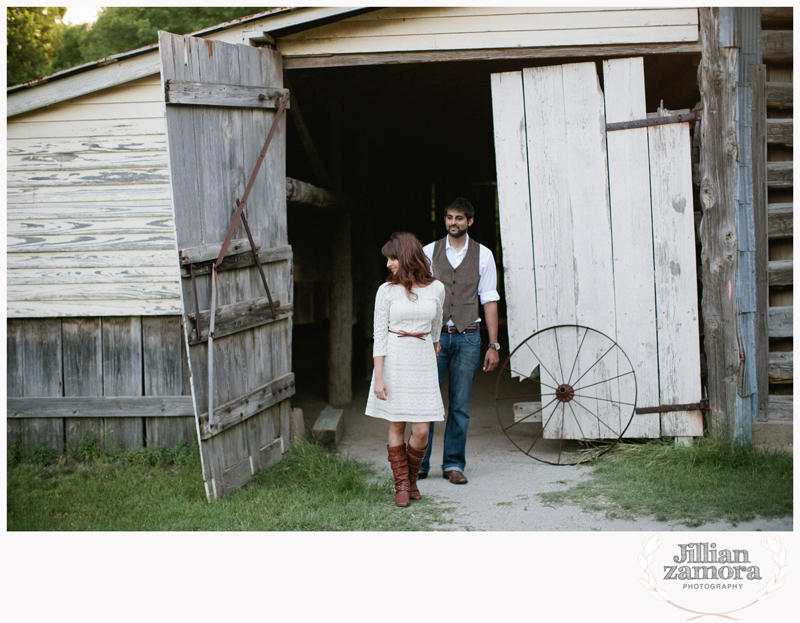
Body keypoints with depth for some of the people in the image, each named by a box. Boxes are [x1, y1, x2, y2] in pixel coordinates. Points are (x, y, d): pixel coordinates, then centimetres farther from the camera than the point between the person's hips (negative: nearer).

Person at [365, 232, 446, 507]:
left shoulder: (436, 288, 1)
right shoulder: (387, 291, -3)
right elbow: (379, 335, -3)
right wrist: (378, 377, -9)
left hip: (423, 362, 1)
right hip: (394, 361, -1)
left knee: (421, 431, -2)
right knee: (396, 426, 3)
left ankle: (412, 477, 23)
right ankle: (402, 485, 16)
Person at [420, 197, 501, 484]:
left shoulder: (483, 255, 5)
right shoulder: (429, 252, 5)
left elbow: (489, 301, 4)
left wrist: (493, 345, 0)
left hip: (467, 337, 0)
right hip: (434, 334, 0)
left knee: (460, 405, 4)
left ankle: (453, 465, 14)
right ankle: (420, 464, 7)